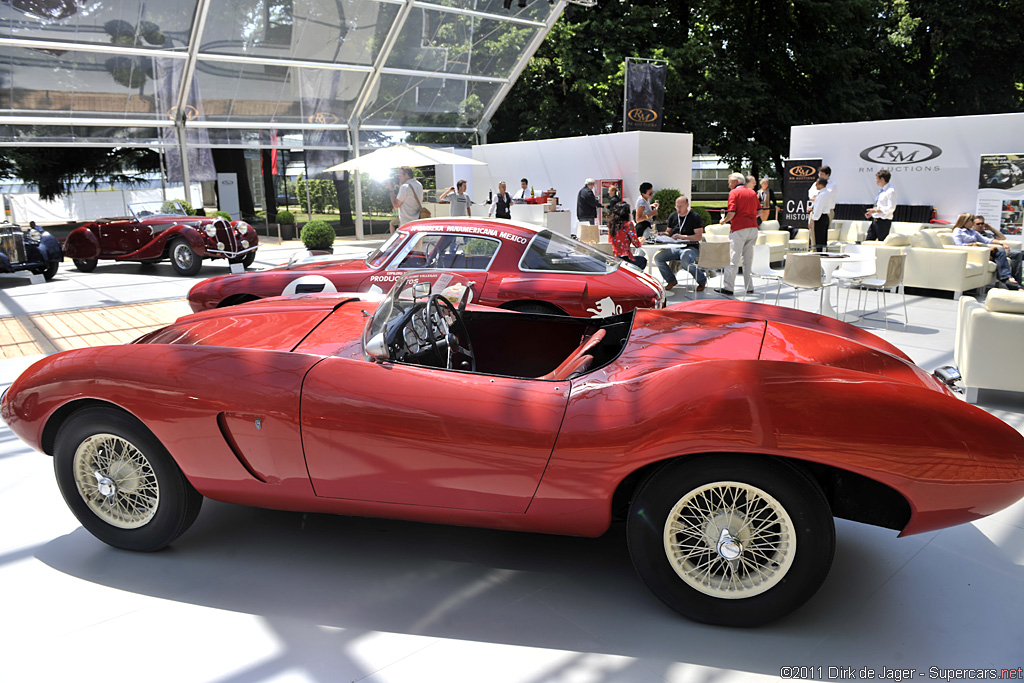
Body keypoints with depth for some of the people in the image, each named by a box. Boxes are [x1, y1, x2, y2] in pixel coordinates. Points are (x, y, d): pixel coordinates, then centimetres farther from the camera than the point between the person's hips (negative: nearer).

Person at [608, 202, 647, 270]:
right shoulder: (628, 224, -11)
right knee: (643, 260, 27)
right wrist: (641, 242, 15)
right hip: (624, 259, -6)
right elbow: (637, 244, -9)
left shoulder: (611, 224, 7)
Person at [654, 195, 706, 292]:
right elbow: (669, 232, 24)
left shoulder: (694, 217, -3)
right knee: (657, 257, -19)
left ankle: (702, 280, -6)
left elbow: (699, 236, -10)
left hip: (691, 247, -5)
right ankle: (671, 281, 2)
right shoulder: (673, 216, 14)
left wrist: (682, 237, -20)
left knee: (685, 262, -37)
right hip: (675, 247, 6)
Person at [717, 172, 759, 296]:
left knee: (733, 259, -5)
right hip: (753, 228, 6)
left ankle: (727, 287, -6)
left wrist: (723, 221, 3)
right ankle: (749, 288, 13)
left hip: (739, 229, -6)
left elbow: (731, 213, -14)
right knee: (748, 260, 12)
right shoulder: (752, 192, 15)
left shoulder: (734, 192, -4)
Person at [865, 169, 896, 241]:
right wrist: (871, 212, 8)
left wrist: (875, 210, -20)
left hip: (883, 222, -9)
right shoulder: (881, 191, 15)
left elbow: (891, 208, -20)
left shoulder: (891, 191, -12)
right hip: (875, 221, 9)